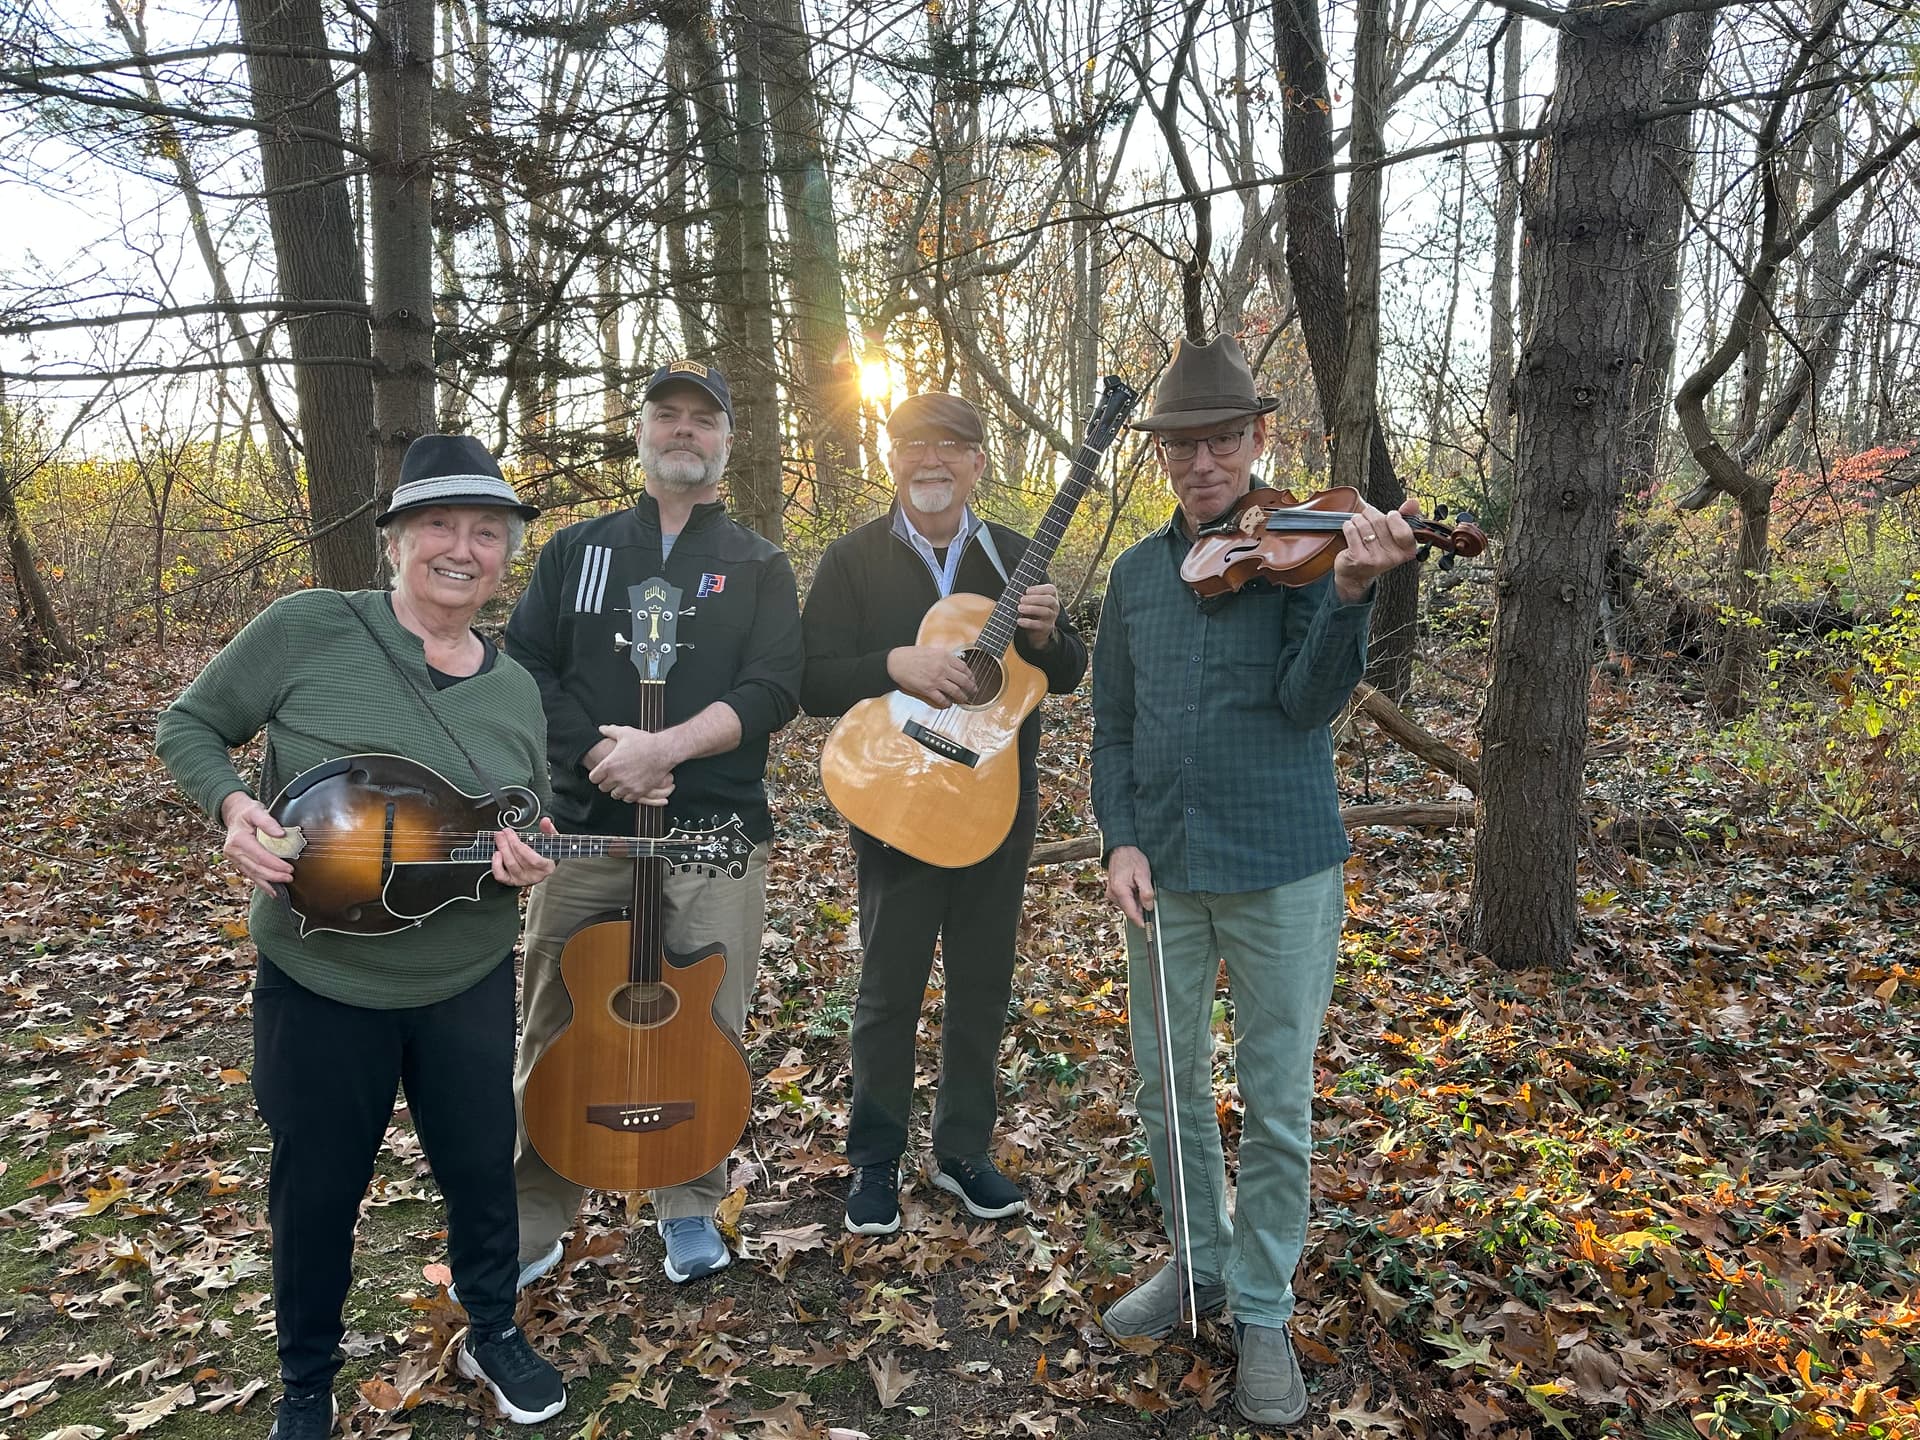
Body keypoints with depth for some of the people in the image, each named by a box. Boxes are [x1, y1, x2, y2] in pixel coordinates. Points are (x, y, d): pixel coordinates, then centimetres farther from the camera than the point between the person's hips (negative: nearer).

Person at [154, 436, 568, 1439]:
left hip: (470, 984, 3)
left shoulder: (515, 689, 0)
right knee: (317, 1189, 14)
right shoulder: (310, 628, -12)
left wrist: (529, 859, -12)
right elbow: (188, 724, -2)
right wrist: (233, 805, -21)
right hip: (319, 980, -3)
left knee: (482, 1168, 16)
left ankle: (492, 1334, 44)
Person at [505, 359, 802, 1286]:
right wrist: (599, 755, -12)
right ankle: (531, 1226, 23)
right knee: (554, 1031, 7)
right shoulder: (577, 549, 12)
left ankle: (690, 1209, 25)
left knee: (707, 1032, 4)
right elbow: (523, 671, 3)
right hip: (586, 826, 2)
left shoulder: (759, 566, 7)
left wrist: (663, 749, -20)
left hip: (716, 833, -1)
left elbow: (771, 693, -7)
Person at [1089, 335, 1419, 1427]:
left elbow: (1310, 700, -18)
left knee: (1279, 1105, 7)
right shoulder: (1137, 573, 7)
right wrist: (1120, 839, -3)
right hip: (1165, 870, 4)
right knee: (1170, 1088, 15)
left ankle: (1264, 1308, 25)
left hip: (1283, 870, -4)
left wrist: (1352, 592, -34)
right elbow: (1114, 729, 10)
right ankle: (1201, 1261, 38)